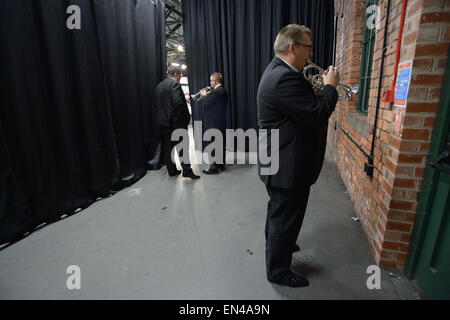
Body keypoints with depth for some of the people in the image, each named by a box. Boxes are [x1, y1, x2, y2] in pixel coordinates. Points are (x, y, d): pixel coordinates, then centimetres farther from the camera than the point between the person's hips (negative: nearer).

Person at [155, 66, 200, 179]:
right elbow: (178, 102, -22)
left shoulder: (160, 85, 14)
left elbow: (158, 103, 13)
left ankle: (171, 170, 18)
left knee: (167, 146, 10)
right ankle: (187, 170, 0)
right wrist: (186, 116, -12)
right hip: (176, 121, -8)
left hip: (162, 120, 8)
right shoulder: (175, 84, -10)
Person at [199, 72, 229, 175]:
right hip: (221, 122, 10)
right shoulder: (222, 90, 13)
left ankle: (215, 167, 4)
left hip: (215, 123, -10)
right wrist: (207, 95, 9)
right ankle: (221, 164, 25)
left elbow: (207, 103, -18)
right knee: (220, 144, 15)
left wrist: (204, 95, 0)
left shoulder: (217, 91, -18)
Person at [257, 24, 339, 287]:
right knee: (285, 218, 7)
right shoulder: (285, 78, -25)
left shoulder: (278, 71, 11)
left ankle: (277, 245, 53)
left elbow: (305, 106, 17)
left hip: (279, 162, 11)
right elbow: (317, 115, -25)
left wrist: (321, 89, 5)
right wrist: (330, 86, -11)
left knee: (279, 212, 28)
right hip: (288, 167, -11)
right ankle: (278, 271, 29)